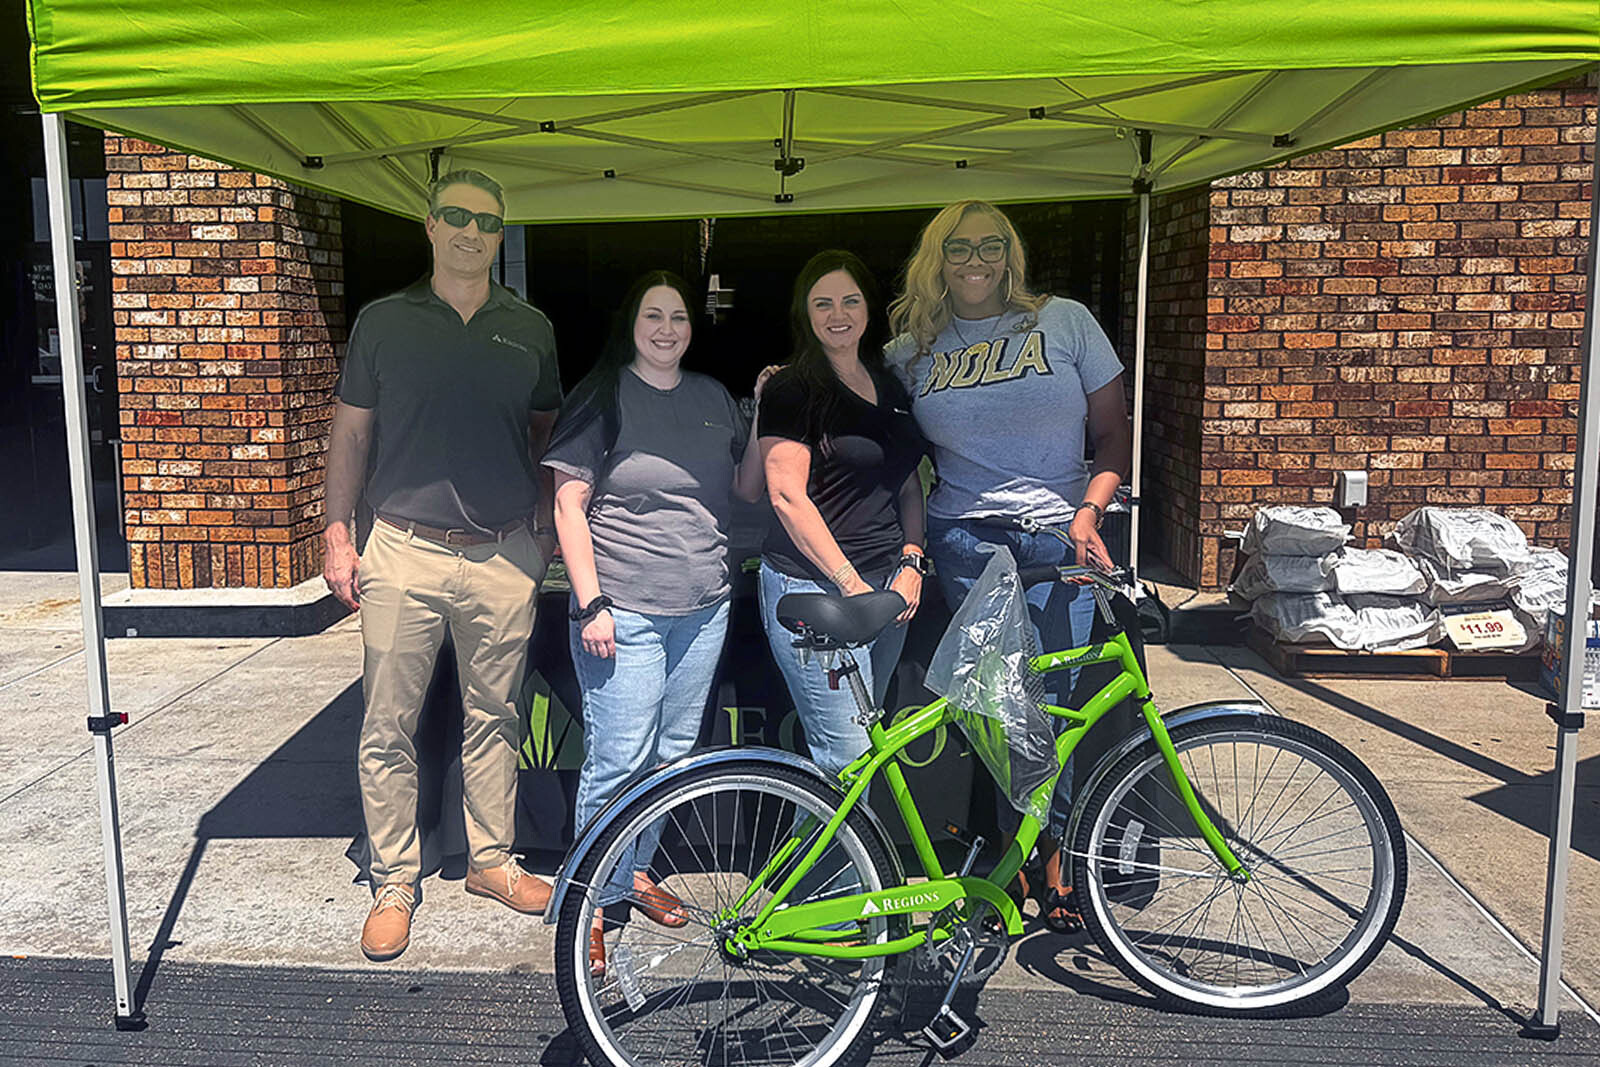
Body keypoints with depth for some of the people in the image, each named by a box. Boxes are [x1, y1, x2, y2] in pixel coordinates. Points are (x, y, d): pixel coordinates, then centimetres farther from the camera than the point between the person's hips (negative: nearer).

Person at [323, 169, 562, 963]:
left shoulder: (529, 330, 8)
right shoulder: (384, 322, 5)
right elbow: (351, 432, 7)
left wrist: (545, 525, 6)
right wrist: (337, 533, 0)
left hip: (504, 555, 2)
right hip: (404, 549, -1)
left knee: (494, 717, 12)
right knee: (388, 726, 2)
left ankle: (491, 860, 28)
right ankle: (394, 882, 17)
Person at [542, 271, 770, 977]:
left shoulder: (712, 397, 12)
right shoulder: (601, 397, -3)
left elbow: (750, 488, 15)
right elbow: (569, 503, -6)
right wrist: (589, 603, -13)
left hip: (703, 608, 6)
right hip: (625, 612, -5)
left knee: (674, 754, 13)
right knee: (619, 761, -4)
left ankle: (636, 869, 32)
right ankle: (589, 899, 12)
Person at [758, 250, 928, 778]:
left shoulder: (890, 388, 16)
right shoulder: (792, 389, -6)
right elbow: (788, 497, -13)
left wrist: (911, 563, 4)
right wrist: (851, 582, -17)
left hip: (886, 589, 7)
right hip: (812, 589, -7)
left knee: (870, 737, 12)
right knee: (847, 755, -8)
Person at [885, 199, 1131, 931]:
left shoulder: (1065, 321, 5)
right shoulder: (910, 352, 9)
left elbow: (1113, 437, 5)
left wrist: (1089, 511, -10)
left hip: (1060, 537, -1)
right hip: (965, 540, 1)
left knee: (1051, 701, -5)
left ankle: (1054, 856, 9)